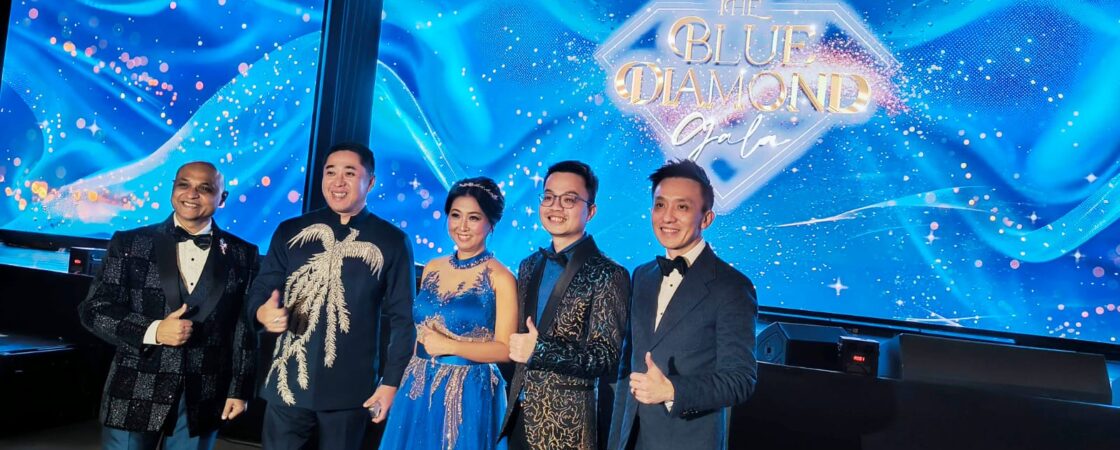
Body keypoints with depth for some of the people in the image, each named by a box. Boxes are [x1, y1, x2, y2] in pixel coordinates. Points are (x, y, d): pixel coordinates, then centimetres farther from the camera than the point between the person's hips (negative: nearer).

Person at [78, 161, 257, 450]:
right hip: (135, 394, 0)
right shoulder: (130, 244, 1)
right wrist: (153, 331, -15)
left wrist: (240, 389, 2)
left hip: (203, 400, 0)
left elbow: (245, 328, 3)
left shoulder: (242, 255, 2)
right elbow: (94, 309, -1)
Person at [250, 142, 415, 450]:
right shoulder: (290, 231, 5)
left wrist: (392, 382, -6)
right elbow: (260, 290, 8)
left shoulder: (392, 241, -1)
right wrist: (264, 312, -16)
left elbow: (402, 318, -1)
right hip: (287, 384, 2)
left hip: (350, 390, -1)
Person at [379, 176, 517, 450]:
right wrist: (398, 382, 9)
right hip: (417, 390, 5)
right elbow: (419, 331, 14)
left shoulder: (500, 278, -10)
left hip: (468, 394, -5)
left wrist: (449, 346, -18)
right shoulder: (432, 269, 7)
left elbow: (505, 349, -14)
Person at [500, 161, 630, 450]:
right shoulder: (529, 266, 7)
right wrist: (512, 398, 12)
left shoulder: (608, 275, -13)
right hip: (519, 414, 6)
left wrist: (539, 350, -24)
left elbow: (606, 358, -17)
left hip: (567, 425, -5)